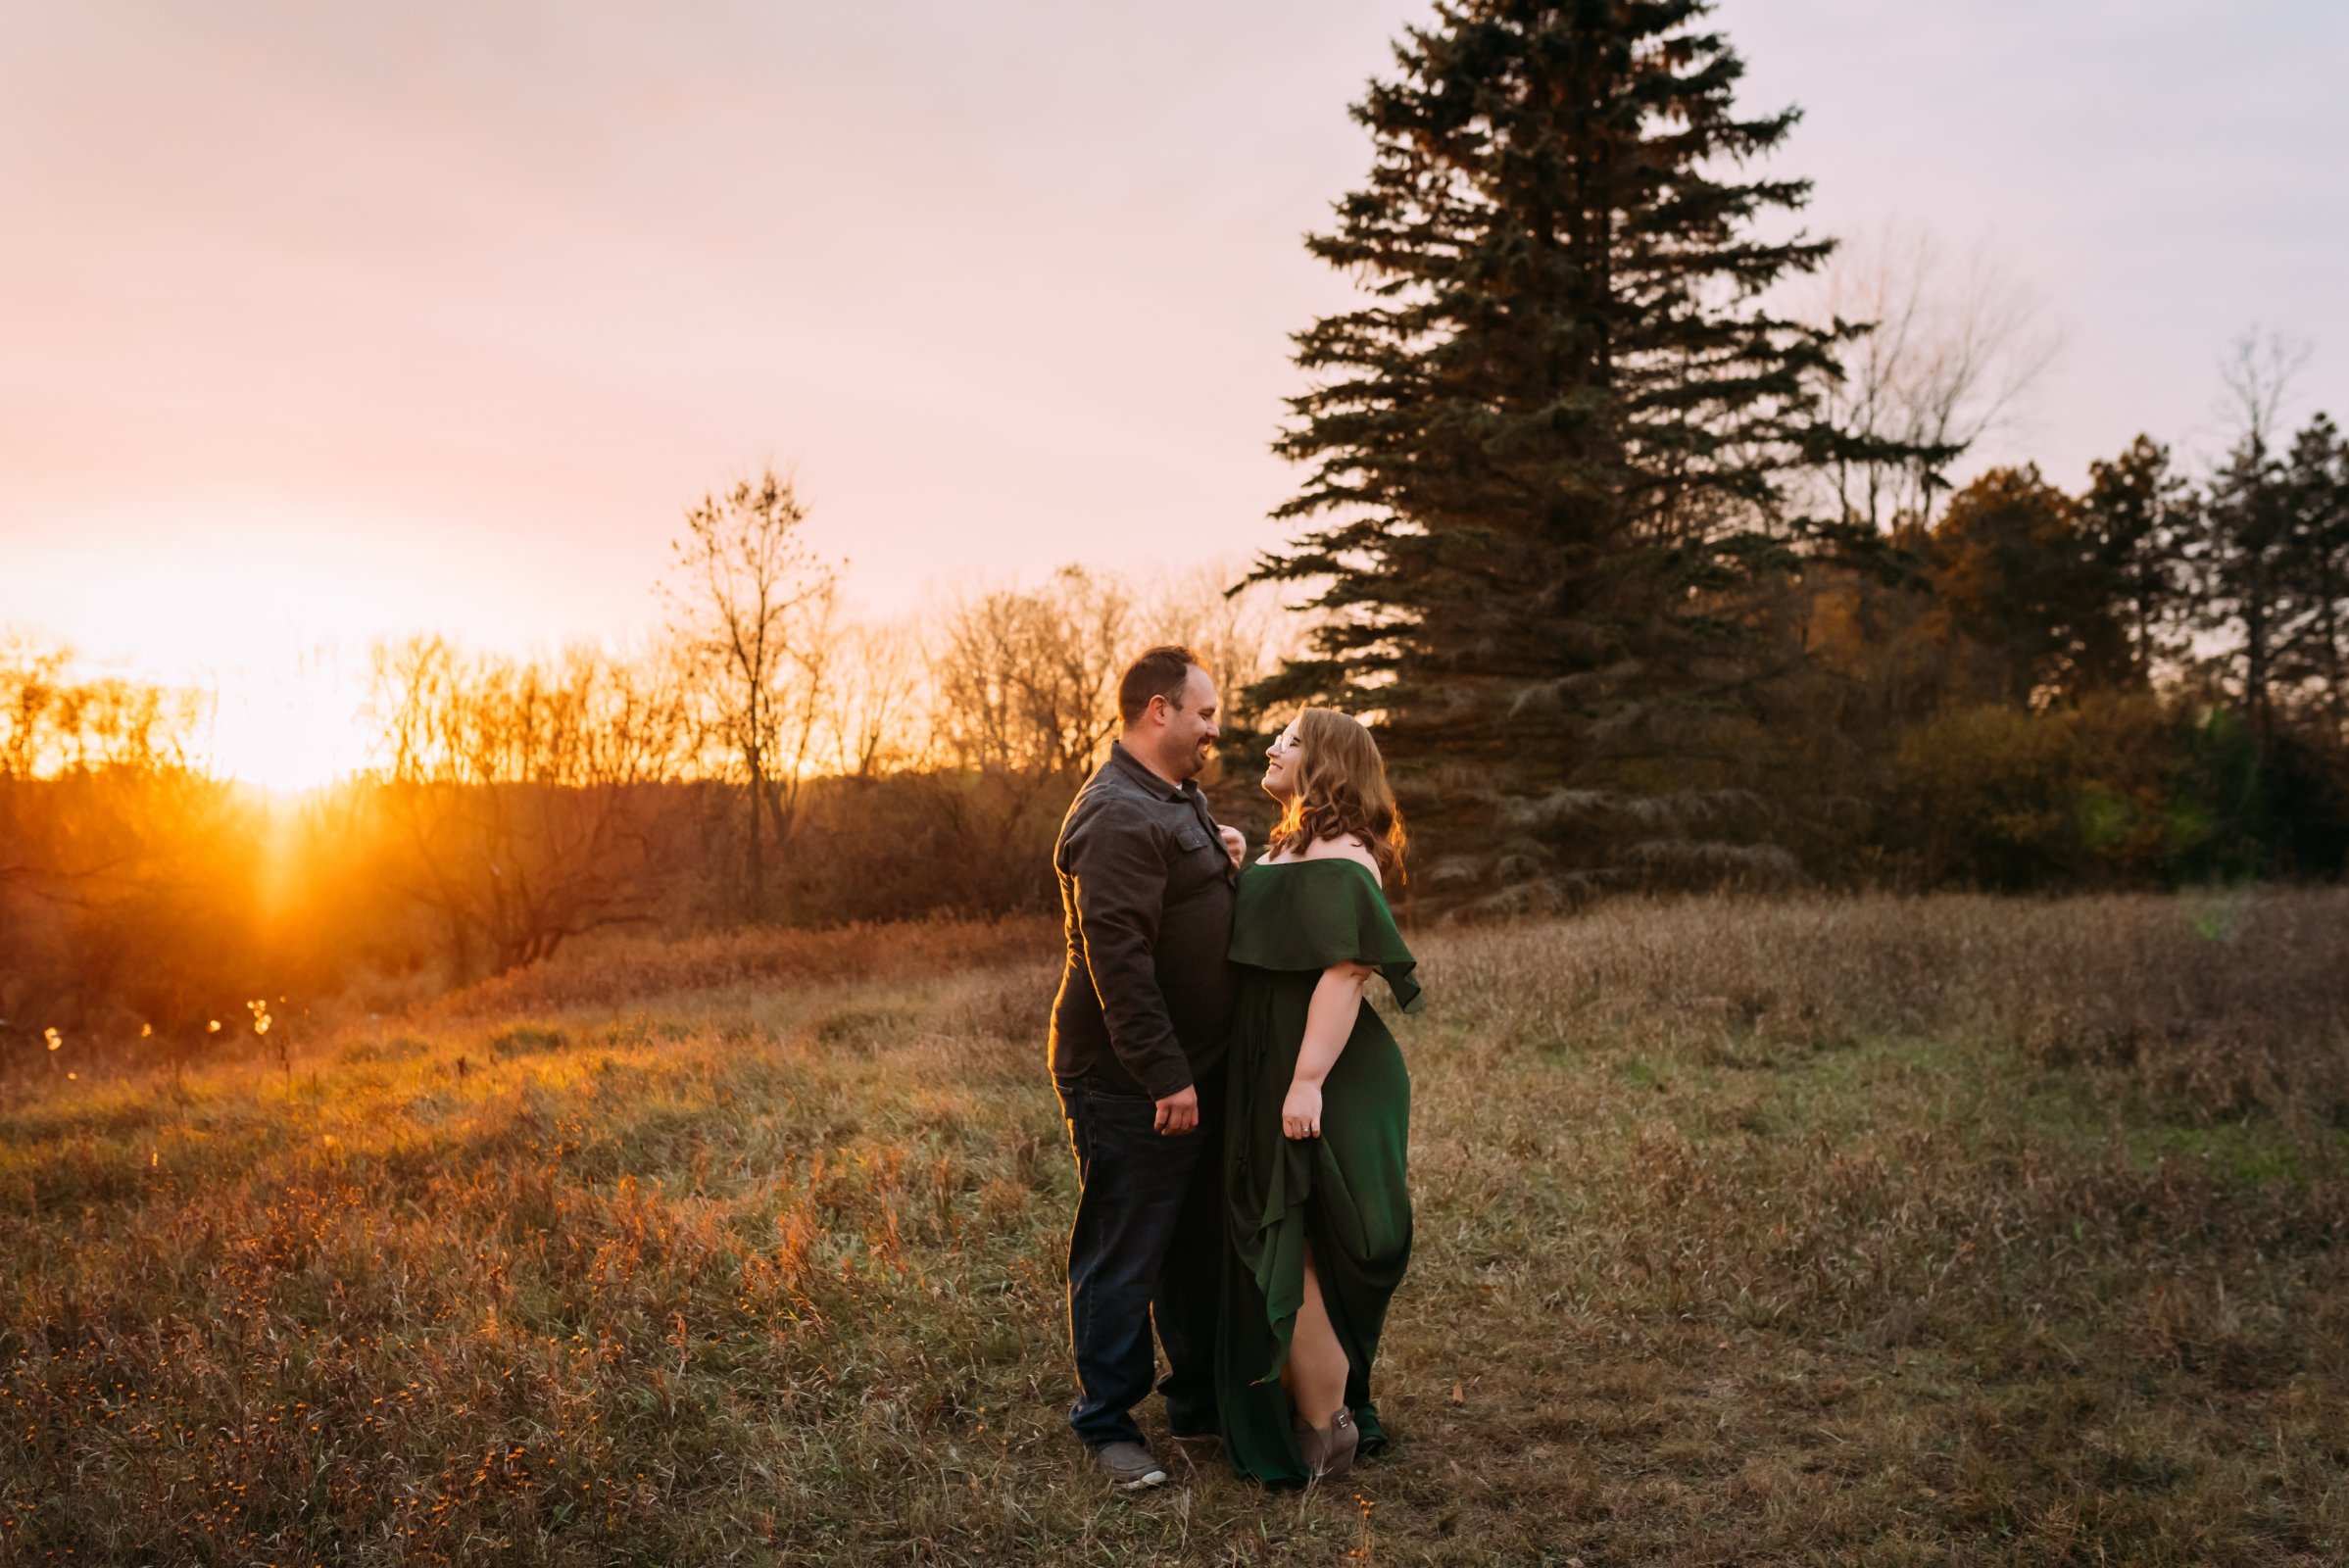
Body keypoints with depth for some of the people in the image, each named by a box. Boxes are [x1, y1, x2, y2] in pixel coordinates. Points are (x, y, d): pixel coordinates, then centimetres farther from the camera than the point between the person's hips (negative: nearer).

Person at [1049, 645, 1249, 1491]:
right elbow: (1116, 953, -27)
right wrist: (1165, 1075, -26)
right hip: (1131, 1083, -11)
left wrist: (1220, 858, 11)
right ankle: (1108, 1424, 15)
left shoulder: (1178, 799, 15)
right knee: (1124, 1255, 1)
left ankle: (1202, 1398, 34)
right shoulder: (1118, 816, -20)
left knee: (1200, 1245, 19)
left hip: (1192, 1070, 11)